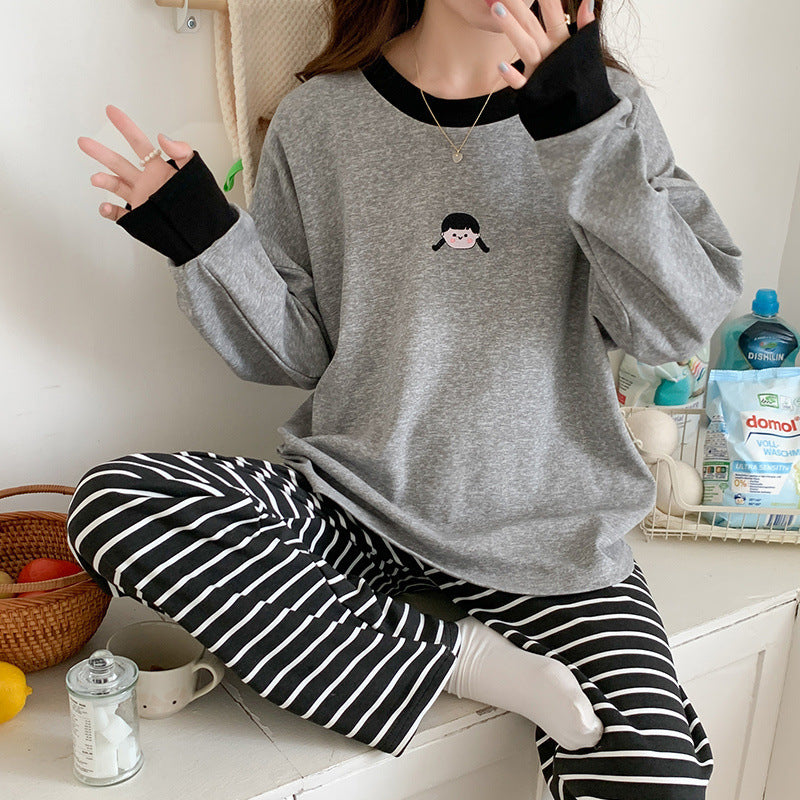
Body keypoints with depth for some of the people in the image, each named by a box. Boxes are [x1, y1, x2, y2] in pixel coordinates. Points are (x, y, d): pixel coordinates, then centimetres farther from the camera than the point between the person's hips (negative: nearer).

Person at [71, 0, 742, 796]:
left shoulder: (608, 105, 1)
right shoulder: (320, 117, 1)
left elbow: (685, 322, -12)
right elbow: (296, 353, 4)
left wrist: (588, 131, -21)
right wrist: (206, 241, -12)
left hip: (547, 530, -1)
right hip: (351, 500, 2)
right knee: (111, 502, -22)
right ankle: (462, 658, -13)